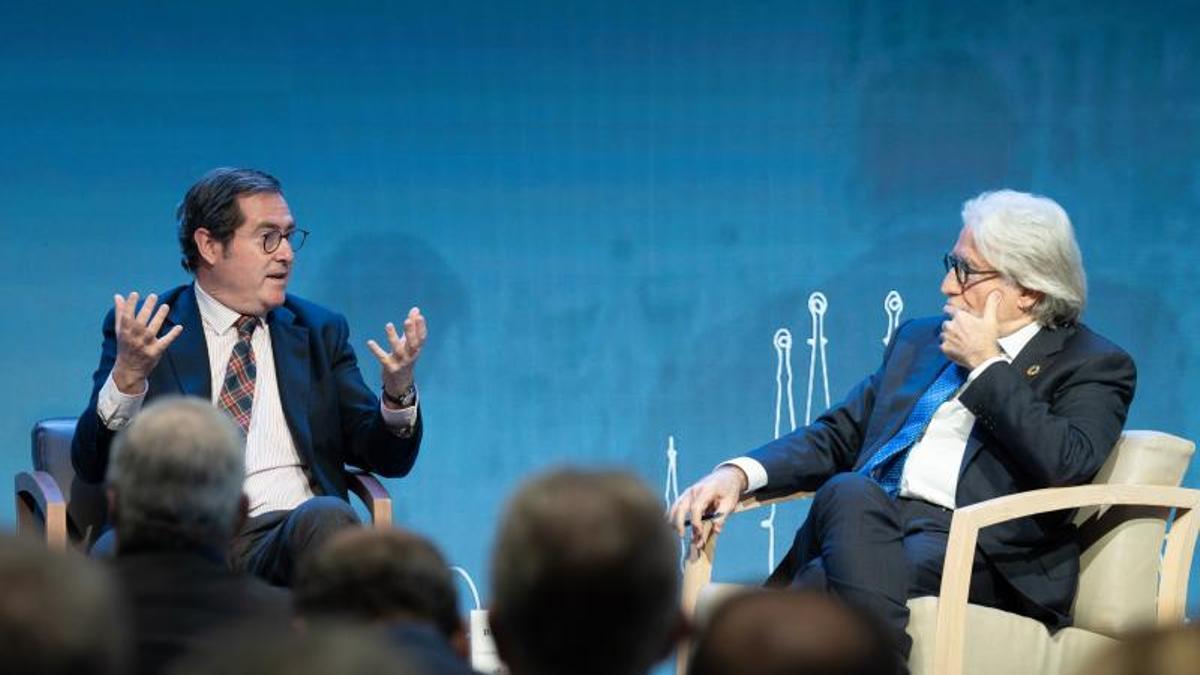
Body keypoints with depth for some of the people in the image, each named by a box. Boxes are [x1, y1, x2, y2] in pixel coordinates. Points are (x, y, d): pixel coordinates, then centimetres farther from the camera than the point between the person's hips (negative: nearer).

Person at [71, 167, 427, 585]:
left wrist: (398, 391, -5)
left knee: (326, 518, -35)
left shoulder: (320, 332, 20)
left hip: (295, 534, 1)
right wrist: (126, 378, -16)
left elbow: (388, 460, 17)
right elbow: (93, 466, 2)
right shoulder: (143, 331, 11)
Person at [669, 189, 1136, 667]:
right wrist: (739, 472, 5)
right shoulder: (920, 340, 27)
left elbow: (1067, 467, -10)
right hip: (865, 522, 5)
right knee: (849, 493, -34)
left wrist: (988, 365, -3)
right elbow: (835, 437, 23)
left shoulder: (1093, 365, 9)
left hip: (970, 543, -5)